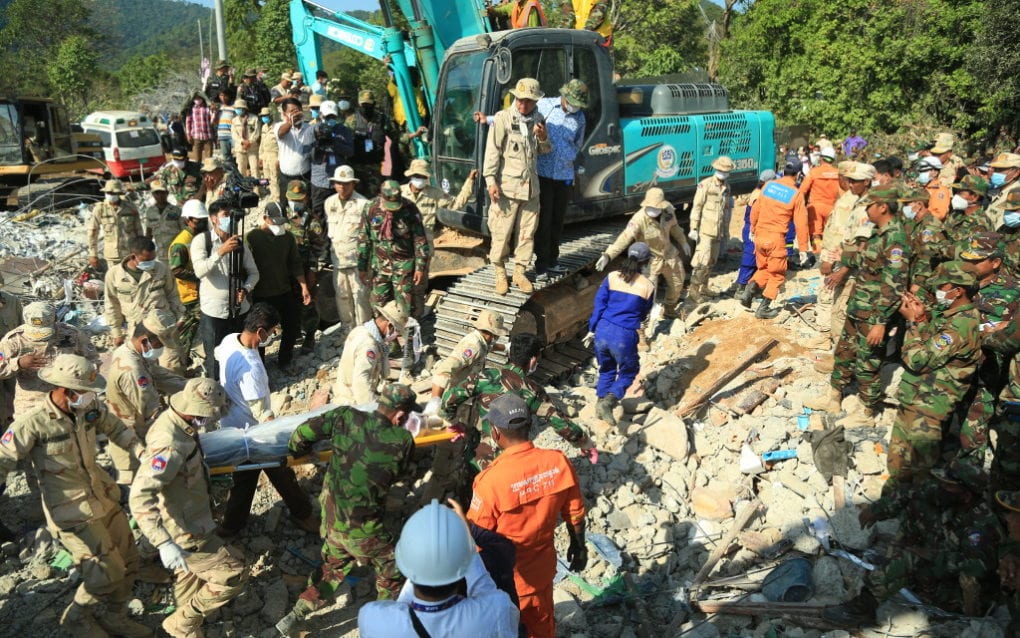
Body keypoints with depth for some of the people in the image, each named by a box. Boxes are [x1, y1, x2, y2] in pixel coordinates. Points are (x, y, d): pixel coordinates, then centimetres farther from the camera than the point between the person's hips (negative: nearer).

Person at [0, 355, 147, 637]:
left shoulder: (90, 408, -6)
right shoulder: (32, 423, -22)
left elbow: (116, 429, 9)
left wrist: (143, 453, -2)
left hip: (104, 499, 6)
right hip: (72, 513, -6)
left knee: (128, 560, 14)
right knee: (108, 572, -4)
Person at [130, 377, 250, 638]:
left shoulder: (171, 419, -7)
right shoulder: (170, 445, -34)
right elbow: (140, 496, -39)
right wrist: (163, 542, -43)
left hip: (188, 519, 10)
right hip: (186, 533, -10)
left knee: (188, 573, 29)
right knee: (234, 574, -1)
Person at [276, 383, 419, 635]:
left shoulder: (346, 417, -9)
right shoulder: (403, 440, -16)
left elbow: (303, 432, -8)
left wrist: (297, 451, 13)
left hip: (331, 519, 5)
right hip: (362, 528, -5)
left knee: (333, 567, 31)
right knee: (390, 572, 21)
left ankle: (294, 618, 34)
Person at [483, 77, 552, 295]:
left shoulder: (538, 120, 10)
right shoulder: (503, 118, -6)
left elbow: (545, 151, 20)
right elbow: (492, 151, -8)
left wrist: (543, 138, -3)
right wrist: (491, 180, -15)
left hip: (530, 186, 5)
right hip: (507, 187, -5)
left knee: (527, 232, 9)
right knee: (501, 232, -1)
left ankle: (520, 272, 22)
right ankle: (500, 273, 15)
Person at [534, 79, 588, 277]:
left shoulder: (579, 118, 9)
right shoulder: (544, 105, -3)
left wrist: (570, 157, 2)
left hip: (564, 175, 4)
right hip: (543, 173, -4)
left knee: (557, 220, 10)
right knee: (543, 219, -3)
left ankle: (552, 261, 22)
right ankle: (541, 262, 8)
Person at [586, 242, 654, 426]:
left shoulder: (612, 277, 3)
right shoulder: (648, 286, -1)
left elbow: (599, 305, 4)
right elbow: (644, 314, 13)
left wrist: (592, 330, 11)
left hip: (603, 331, 3)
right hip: (625, 336, -3)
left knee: (606, 369, 26)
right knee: (628, 371, 19)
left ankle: (601, 403, 25)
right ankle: (608, 401, -2)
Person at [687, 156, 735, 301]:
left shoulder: (726, 187, 13)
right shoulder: (705, 184, -8)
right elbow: (696, 207, -11)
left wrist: (726, 229, 21)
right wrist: (694, 228, -15)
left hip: (718, 231, 7)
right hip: (706, 230, -7)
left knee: (711, 261, 13)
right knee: (702, 260, -13)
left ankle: (703, 287, 24)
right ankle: (693, 289, -8)